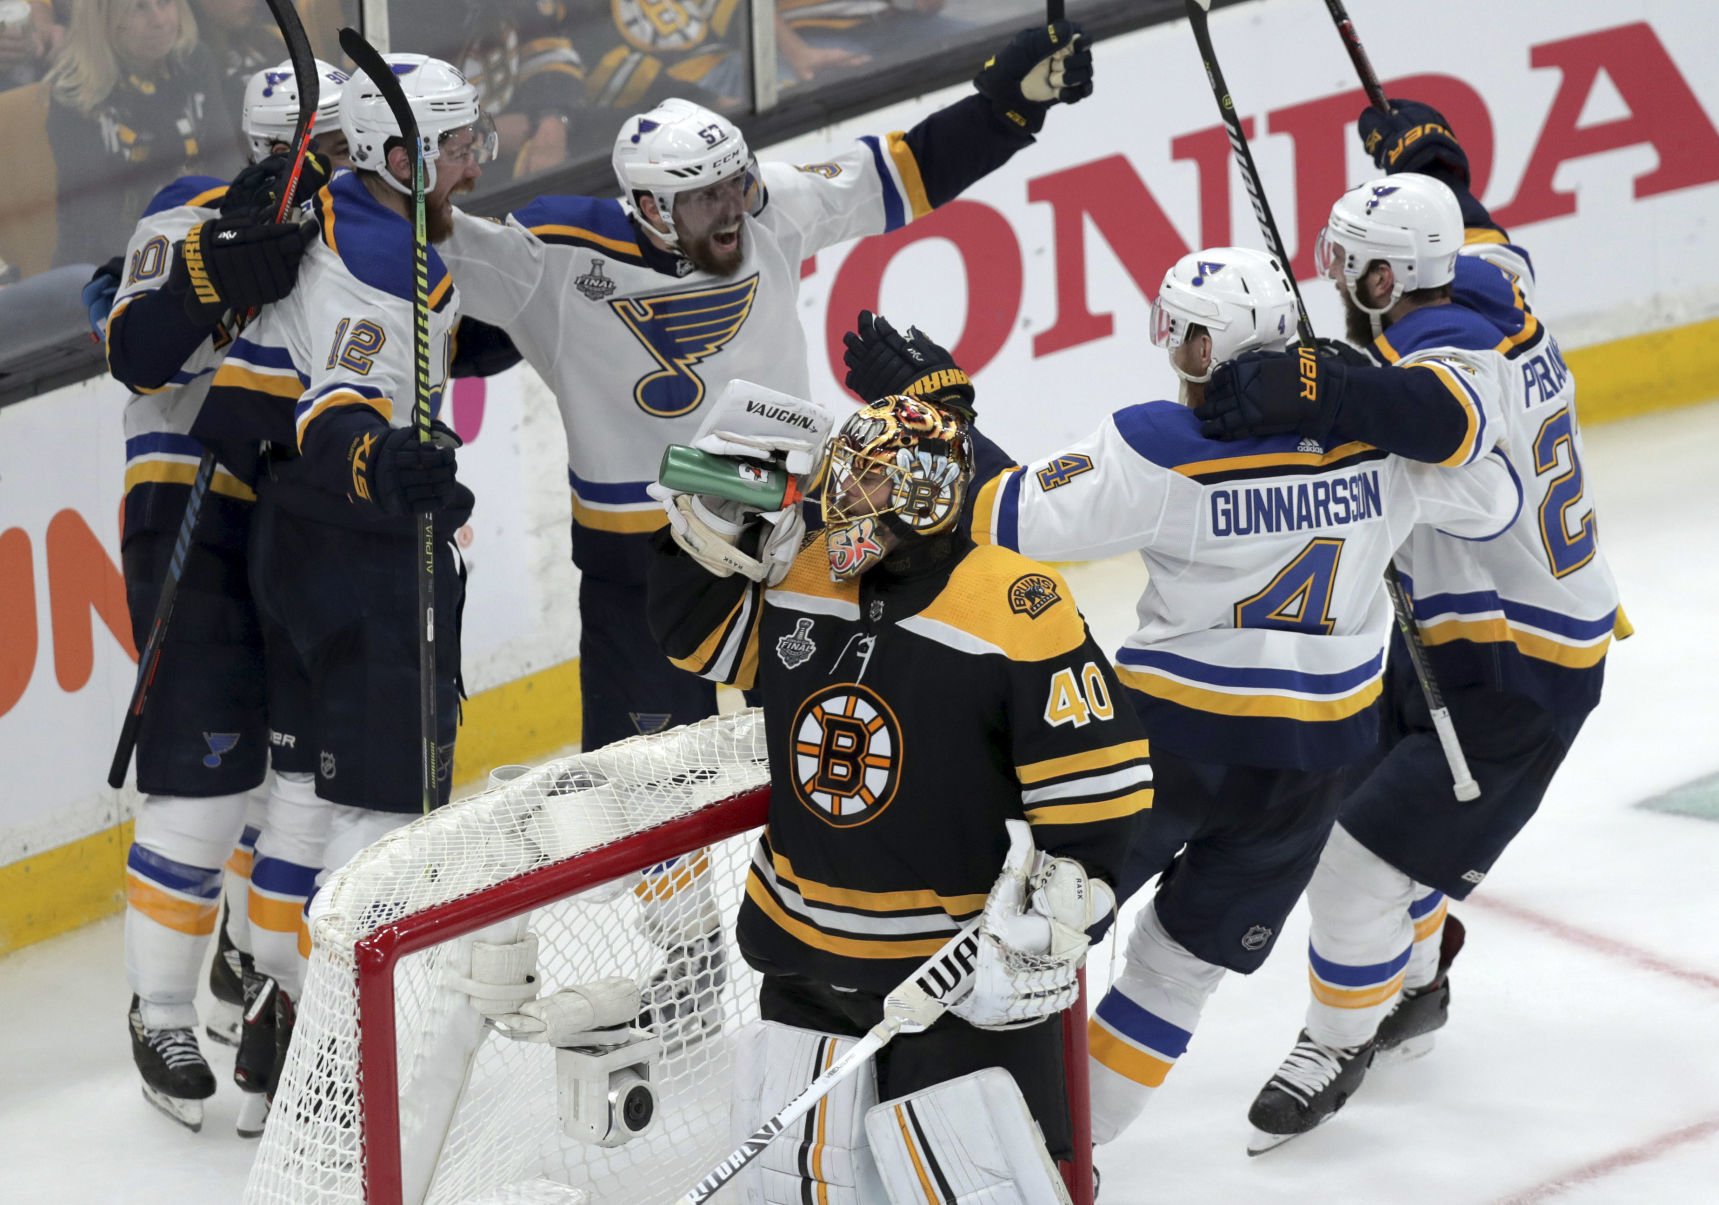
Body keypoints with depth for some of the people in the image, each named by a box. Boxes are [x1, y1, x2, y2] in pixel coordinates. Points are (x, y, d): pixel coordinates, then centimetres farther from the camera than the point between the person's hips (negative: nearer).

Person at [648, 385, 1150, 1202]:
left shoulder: (1017, 609, -18)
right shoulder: (798, 582, 1)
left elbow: (1098, 791, -16)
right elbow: (698, 633, 16)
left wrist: (1039, 934, -18)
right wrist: (715, 522, -1)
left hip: (958, 967, -6)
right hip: (806, 950, 6)